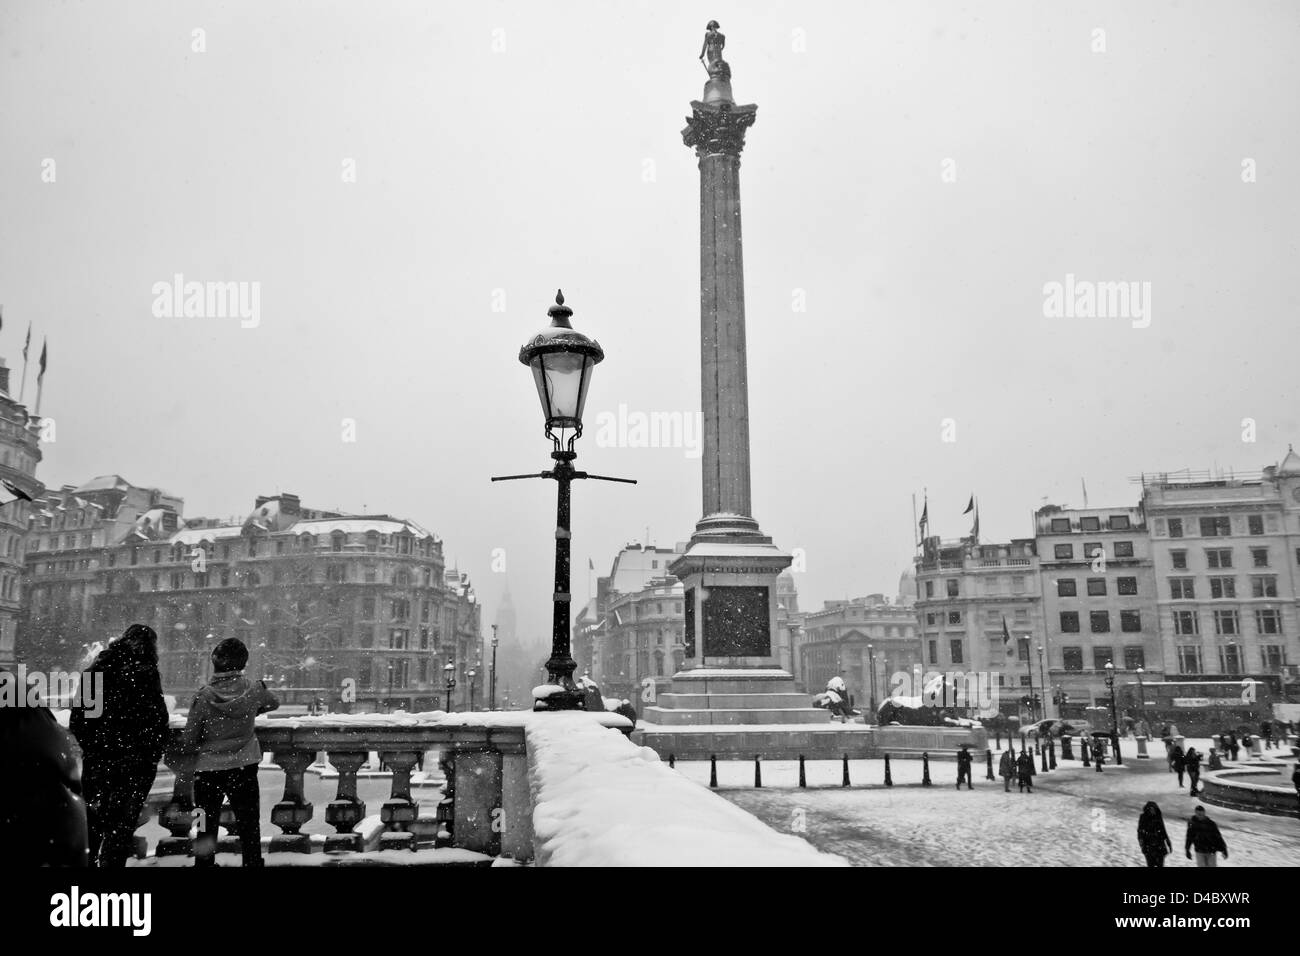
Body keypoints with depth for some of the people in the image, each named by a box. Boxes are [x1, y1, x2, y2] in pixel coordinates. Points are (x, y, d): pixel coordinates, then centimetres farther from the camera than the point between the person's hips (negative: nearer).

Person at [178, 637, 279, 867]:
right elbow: (273, 703, 13)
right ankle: (253, 862, 14)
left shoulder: (204, 695, -14)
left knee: (207, 828, 12)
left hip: (208, 768, -1)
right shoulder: (253, 690, -9)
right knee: (249, 825, 11)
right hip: (245, 766, 1)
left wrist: (185, 751, 11)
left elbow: (189, 739, -10)